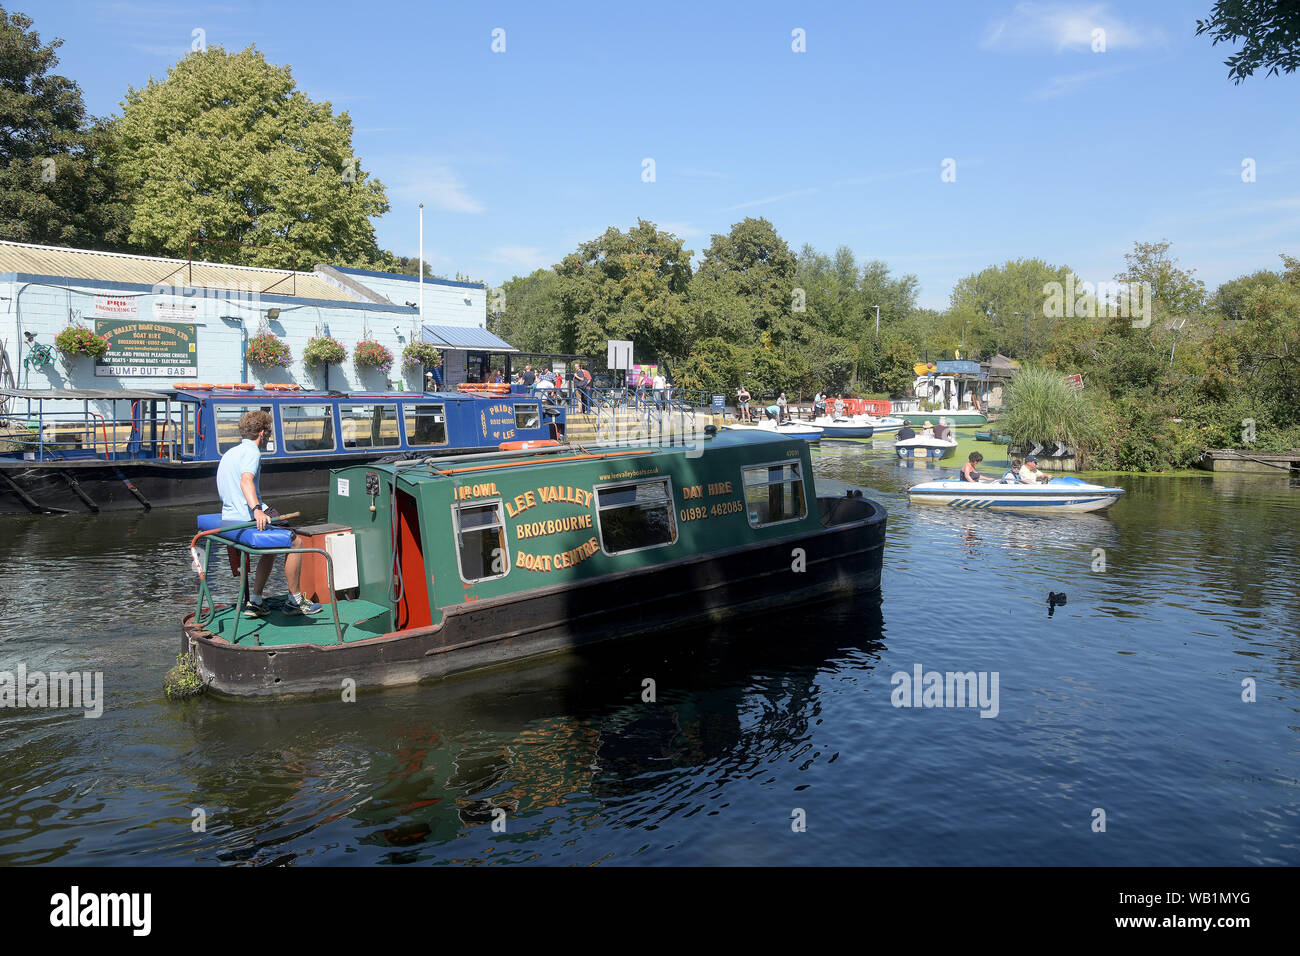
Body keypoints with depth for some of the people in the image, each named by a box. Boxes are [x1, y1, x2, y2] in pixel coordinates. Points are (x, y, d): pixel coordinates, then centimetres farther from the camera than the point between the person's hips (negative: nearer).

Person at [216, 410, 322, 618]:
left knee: (273, 547, 27)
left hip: (229, 522, 10)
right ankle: (294, 601, 6)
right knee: (295, 542, -1)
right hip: (245, 525, -10)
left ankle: (254, 602, 21)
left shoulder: (230, 453, 20)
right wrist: (257, 510, -45)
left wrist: (263, 511, 34)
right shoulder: (251, 452, -11)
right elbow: (246, 481, -30)